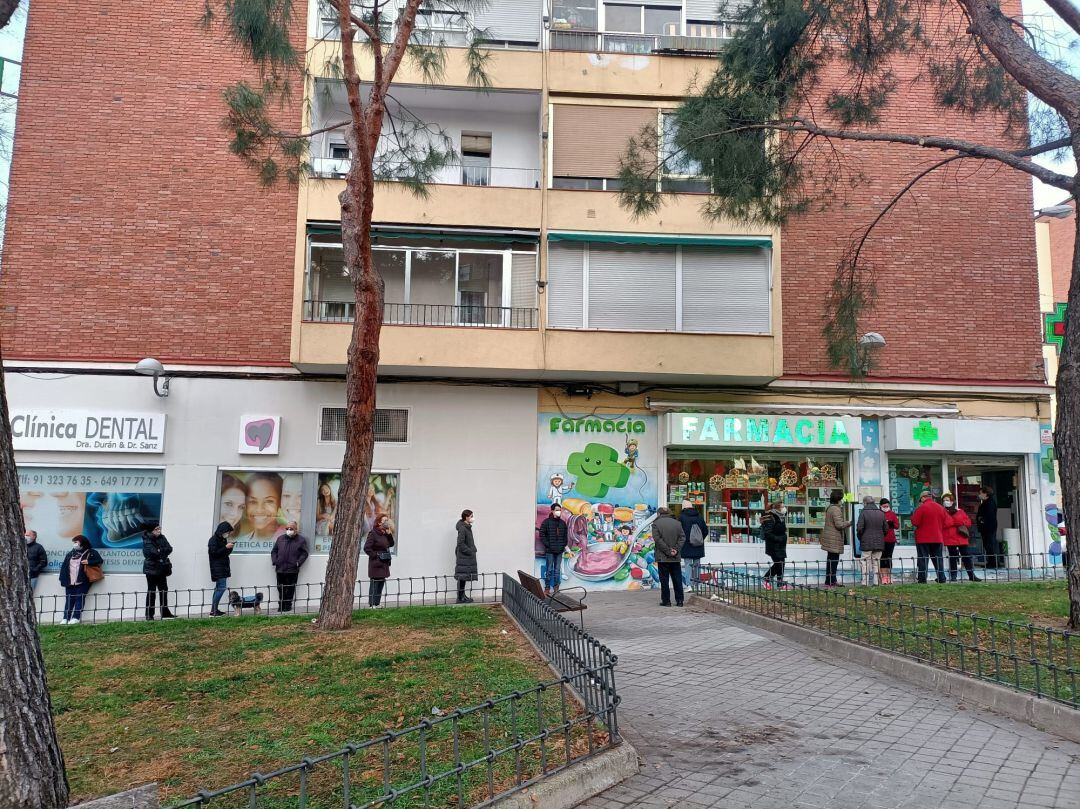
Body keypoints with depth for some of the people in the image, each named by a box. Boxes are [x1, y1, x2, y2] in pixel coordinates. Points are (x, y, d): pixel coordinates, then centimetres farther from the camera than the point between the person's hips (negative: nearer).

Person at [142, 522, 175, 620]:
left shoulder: (162, 538, 8)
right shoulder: (147, 541, -11)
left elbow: (169, 549, 0)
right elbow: (153, 552, -23)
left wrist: (159, 551, -14)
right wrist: (163, 551, -8)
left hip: (162, 569, 6)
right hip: (151, 569, -6)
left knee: (164, 590, 9)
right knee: (151, 592, 0)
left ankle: (165, 612, 18)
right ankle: (149, 615, 8)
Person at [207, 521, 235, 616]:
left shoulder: (223, 539, 16)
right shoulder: (213, 540, -10)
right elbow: (214, 553, -18)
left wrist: (229, 548, 2)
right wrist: (226, 547, -19)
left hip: (223, 567, 9)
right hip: (217, 568, -9)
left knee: (219, 588, 9)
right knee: (222, 587, -14)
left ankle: (214, 609, 12)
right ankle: (214, 610, -13)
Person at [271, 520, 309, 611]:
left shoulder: (301, 540, 1)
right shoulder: (280, 539, 13)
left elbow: (304, 553, 0)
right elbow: (274, 551, 16)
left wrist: (298, 563, -12)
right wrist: (274, 561, 1)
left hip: (292, 570, -3)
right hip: (280, 569, 3)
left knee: (290, 589, 3)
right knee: (281, 589, 8)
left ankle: (288, 605, 13)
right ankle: (281, 605, 18)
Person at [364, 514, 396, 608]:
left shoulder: (385, 533, 10)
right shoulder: (373, 533, -13)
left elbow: (391, 544, 10)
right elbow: (367, 548, -17)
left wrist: (389, 534, -3)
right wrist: (376, 555, -14)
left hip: (384, 564, 8)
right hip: (376, 564, -8)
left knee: (381, 583, 11)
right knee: (375, 583, -4)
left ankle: (377, 603, 19)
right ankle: (372, 604, 2)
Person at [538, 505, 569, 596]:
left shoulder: (562, 523, 11)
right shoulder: (546, 522, -4)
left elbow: (565, 536, 17)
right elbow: (542, 535, -7)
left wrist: (563, 546, 5)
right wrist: (548, 545, -12)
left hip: (559, 551, 4)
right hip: (549, 551, -4)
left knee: (557, 570, 9)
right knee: (549, 570, -2)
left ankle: (556, 589, 15)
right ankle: (547, 589, 5)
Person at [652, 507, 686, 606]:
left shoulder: (656, 523, -4)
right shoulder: (677, 523, 9)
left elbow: (658, 539, -13)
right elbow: (682, 537, 3)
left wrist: (668, 551, -11)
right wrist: (676, 549, -4)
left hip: (662, 557, -4)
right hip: (676, 557, 4)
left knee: (664, 580, 3)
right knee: (677, 579, 10)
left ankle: (666, 601, 4)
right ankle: (679, 601, 11)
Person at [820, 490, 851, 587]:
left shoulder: (829, 508, 15)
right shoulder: (836, 509, -17)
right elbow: (839, 524, -21)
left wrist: (845, 524, 19)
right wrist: (848, 523, -4)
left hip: (829, 537, 10)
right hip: (834, 538, -10)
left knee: (831, 560, 15)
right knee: (833, 560, -5)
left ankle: (832, 580, 22)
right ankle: (830, 581, -3)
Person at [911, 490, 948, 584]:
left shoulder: (922, 508, -12)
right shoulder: (940, 508, 7)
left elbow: (915, 522, -13)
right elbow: (946, 523, 10)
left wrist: (913, 515, 6)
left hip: (923, 539, -5)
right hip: (938, 538, 5)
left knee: (922, 559, -2)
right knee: (938, 559, 12)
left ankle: (922, 579, -4)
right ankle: (941, 578, 12)